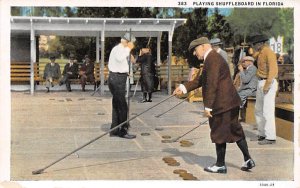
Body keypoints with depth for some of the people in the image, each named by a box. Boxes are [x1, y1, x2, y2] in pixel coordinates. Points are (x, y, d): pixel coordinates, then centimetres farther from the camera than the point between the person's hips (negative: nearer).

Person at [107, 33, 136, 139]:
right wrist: (128, 49, -26)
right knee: (122, 106, -6)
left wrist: (129, 58, 9)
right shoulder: (118, 49, -15)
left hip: (117, 78, 11)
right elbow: (120, 58, -36)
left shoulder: (121, 49, 16)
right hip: (117, 79, -11)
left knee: (117, 106, 15)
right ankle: (123, 131, 1)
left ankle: (114, 130, 22)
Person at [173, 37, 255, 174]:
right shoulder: (212, 58, 17)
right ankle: (248, 160, 23)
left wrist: (208, 107, -21)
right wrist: (184, 87, 15)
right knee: (235, 130, 16)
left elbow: (212, 84, -22)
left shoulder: (213, 59, -17)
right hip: (229, 102, 10)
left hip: (222, 104, -10)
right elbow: (200, 80, 22)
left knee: (219, 134, 2)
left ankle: (220, 165, 15)